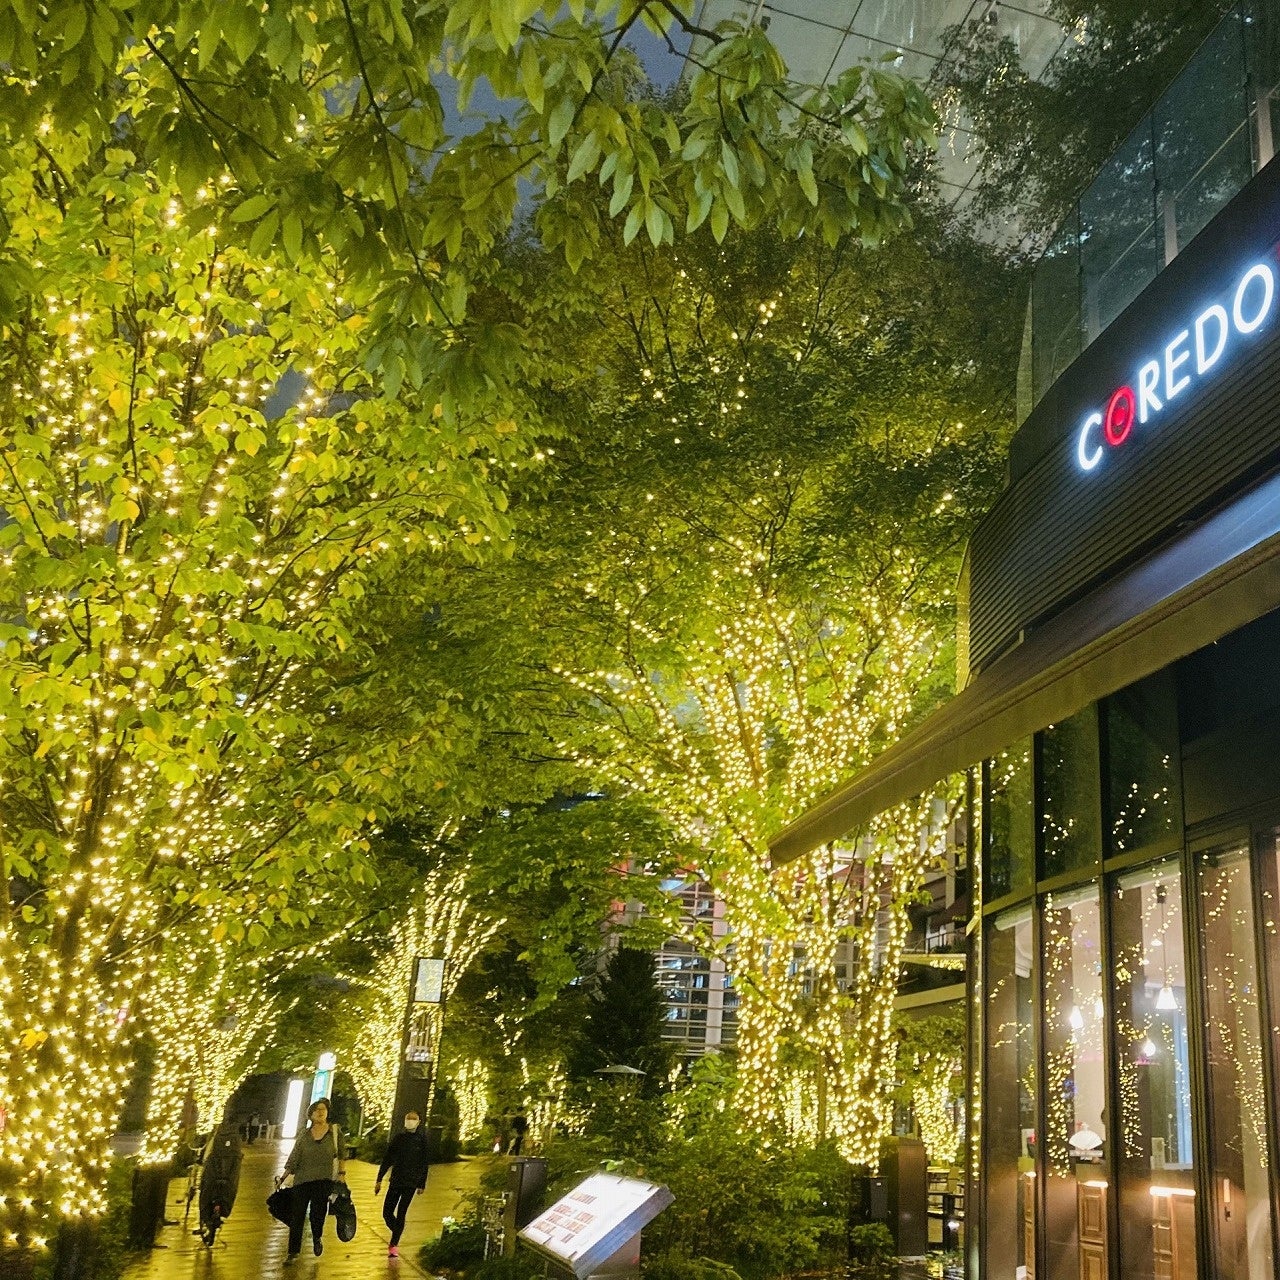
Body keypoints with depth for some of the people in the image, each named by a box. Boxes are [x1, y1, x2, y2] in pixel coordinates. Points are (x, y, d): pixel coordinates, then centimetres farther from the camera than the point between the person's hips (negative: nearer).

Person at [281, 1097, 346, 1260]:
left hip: (324, 1180, -2)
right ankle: (293, 1252, 12)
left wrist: (342, 1174, 2)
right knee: (298, 1216, 1)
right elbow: (293, 1158, 7)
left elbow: (342, 1155, 9)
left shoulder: (335, 1132, 4)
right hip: (302, 1179, 2)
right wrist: (283, 1178, 1)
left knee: (317, 1212, -10)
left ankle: (317, 1239, 21)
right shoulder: (304, 1134, 7)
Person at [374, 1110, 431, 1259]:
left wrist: (422, 1184, 4)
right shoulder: (399, 1137, 5)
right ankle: (396, 1241, 24)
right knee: (387, 1213, 2)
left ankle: (394, 1245, 2)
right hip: (396, 1180, 3)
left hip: (411, 1183, -3)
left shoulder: (422, 1139, -1)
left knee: (401, 1214, -6)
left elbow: (424, 1163, 4)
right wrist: (379, 1180, 3)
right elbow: (387, 1159, 6)